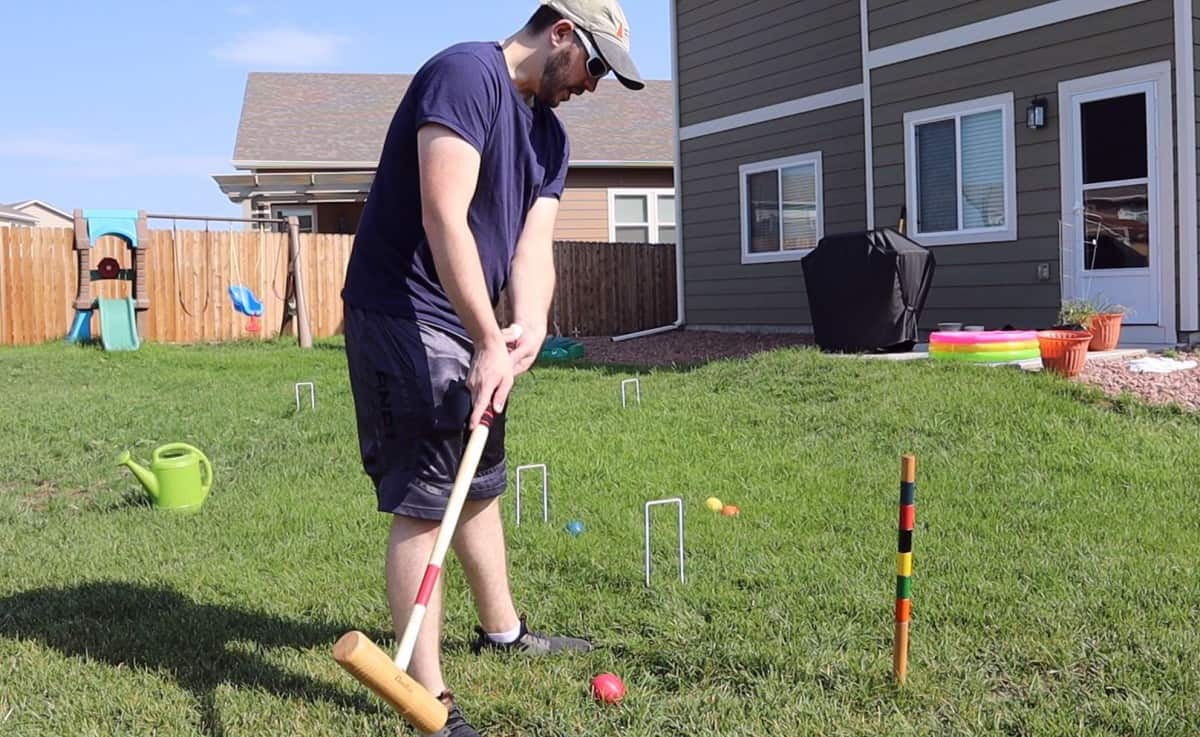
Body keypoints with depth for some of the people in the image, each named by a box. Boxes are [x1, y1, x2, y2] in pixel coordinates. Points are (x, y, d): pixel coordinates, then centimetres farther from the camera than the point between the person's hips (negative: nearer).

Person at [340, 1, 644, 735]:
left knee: (481, 482, 21)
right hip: (405, 314, -10)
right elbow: (444, 218, -26)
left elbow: (534, 245, 2)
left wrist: (528, 330, -19)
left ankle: (502, 629, 40)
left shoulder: (549, 134, 12)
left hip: (470, 325, 10)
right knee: (424, 501, -9)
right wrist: (491, 342, -27)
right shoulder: (466, 74, -16)